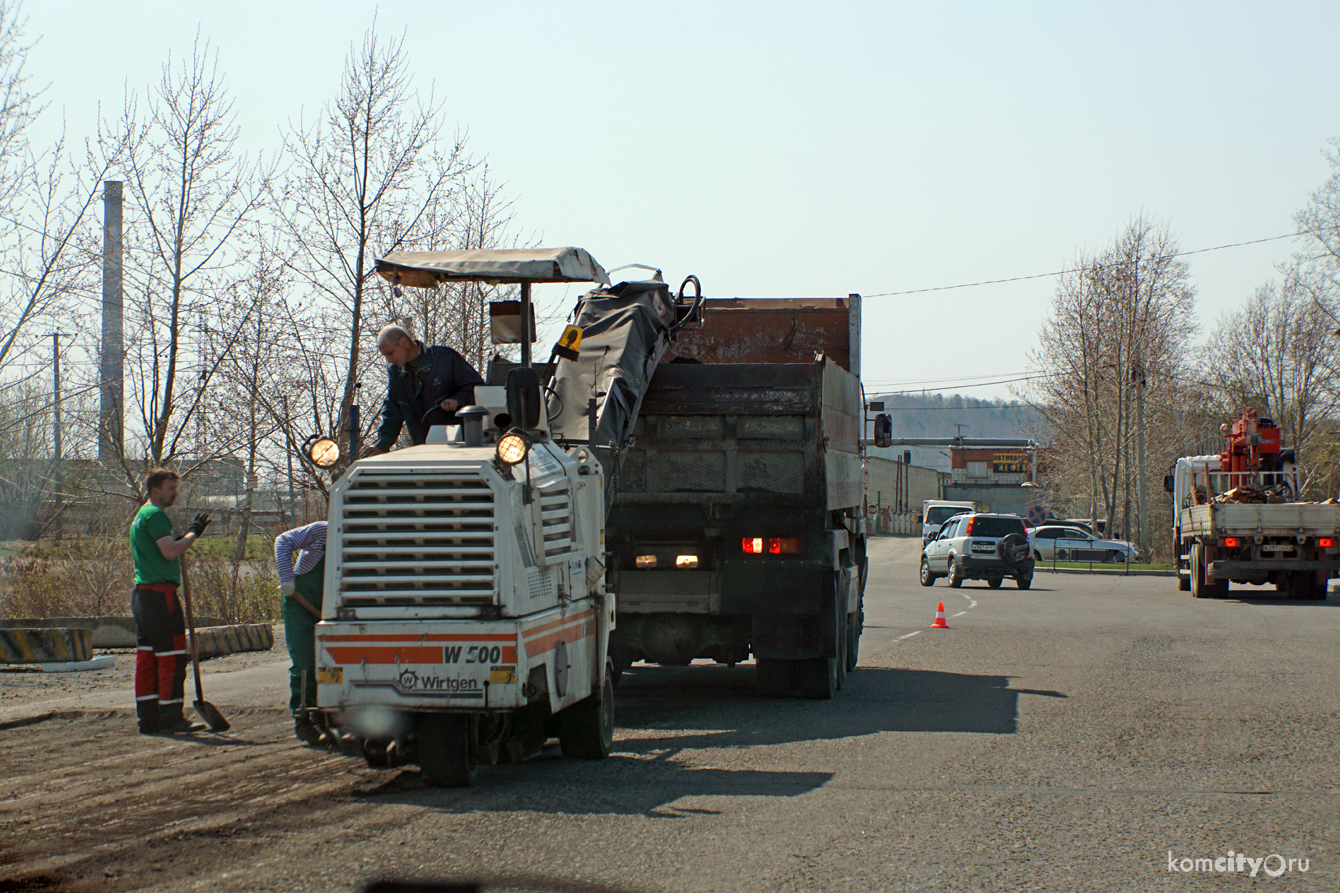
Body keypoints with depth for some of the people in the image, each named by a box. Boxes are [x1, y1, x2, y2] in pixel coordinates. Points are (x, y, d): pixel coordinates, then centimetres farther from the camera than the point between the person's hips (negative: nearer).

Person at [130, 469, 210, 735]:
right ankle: (170, 717, -8)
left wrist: (184, 540, 16)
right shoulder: (155, 515, -10)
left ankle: (148, 718, 11)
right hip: (160, 593, -10)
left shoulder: (141, 516, 22)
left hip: (142, 593, 11)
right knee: (171, 656, -8)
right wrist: (194, 533, -7)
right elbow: (170, 552, -19)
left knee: (146, 658, 9)